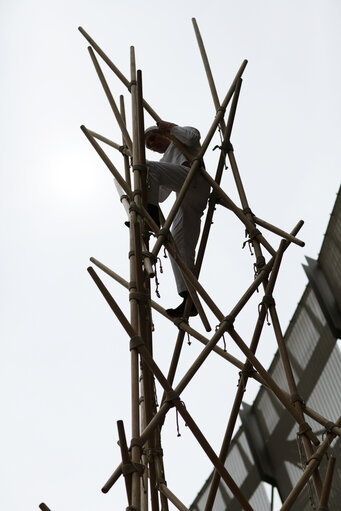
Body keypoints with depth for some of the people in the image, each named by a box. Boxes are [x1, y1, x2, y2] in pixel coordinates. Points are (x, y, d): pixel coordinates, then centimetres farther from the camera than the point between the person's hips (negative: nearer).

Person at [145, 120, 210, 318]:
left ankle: (150, 213, -33)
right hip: (186, 200, 8)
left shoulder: (180, 140, 26)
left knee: (148, 167, -22)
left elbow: (194, 135, -1)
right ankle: (190, 299, -14)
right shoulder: (165, 161, 43)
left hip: (194, 181, -8)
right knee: (181, 248, -5)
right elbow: (161, 196, 36)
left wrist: (172, 127, 8)